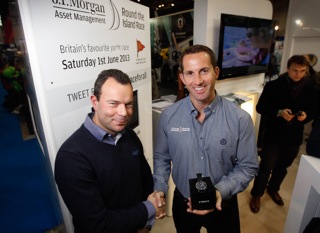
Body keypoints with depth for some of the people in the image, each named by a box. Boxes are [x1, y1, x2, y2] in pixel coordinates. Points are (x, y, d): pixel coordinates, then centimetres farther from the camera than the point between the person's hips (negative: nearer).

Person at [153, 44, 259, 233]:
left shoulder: (240, 118, -17)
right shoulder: (168, 116, -13)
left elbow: (248, 166, -9)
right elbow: (161, 157, -2)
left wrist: (221, 191, -23)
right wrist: (160, 188, -15)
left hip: (223, 205, -1)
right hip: (182, 203, 2)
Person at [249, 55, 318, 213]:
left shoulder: (311, 89, 0)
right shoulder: (273, 86, -11)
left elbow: (313, 110, 9)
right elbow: (260, 107, -10)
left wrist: (306, 115, -14)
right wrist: (279, 112, -25)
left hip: (294, 136, 4)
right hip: (273, 134, -4)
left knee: (283, 167, 20)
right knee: (266, 167, 4)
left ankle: (273, 189, 45)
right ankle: (256, 195, 24)